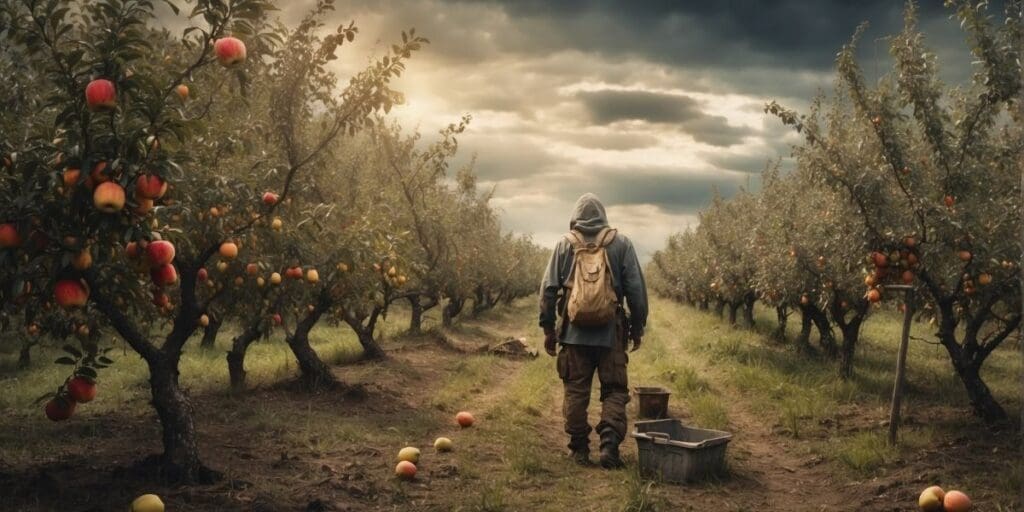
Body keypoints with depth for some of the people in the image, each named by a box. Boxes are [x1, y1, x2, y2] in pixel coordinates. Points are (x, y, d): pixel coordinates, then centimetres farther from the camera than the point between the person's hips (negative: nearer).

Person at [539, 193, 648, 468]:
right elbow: (636, 289, 2)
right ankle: (610, 442, -8)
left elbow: (548, 289, 3)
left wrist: (548, 328, 10)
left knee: (576, 391, 9)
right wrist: (638, 326, 10)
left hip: (574, 332, 1)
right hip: (611, 332, -1)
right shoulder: (621, 243, 2)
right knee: (614, 390, 8)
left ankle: (579, 449, 12)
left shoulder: (564, 245, 3)